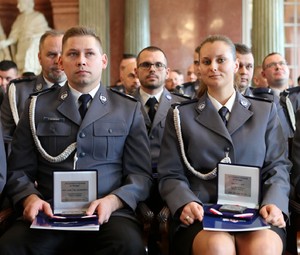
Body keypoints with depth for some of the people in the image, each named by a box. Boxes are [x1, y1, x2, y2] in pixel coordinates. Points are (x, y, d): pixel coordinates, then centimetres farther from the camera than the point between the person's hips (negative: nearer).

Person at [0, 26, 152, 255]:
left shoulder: (129, 109, 11)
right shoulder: (38, 106, 13)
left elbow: (141, 174, 6)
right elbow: (19, 171, 11)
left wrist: (112, 201, -14)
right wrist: (30, 198, -11)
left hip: (108, 212, 0)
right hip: (50, 212, 1)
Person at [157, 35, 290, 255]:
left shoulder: (265, 111, 16)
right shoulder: (181, 116, 12)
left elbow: (277, 167, 11)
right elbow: (171, 175, 6)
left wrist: (274, 203, -9)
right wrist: (186, 203, -15)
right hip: (202, 213, -1)